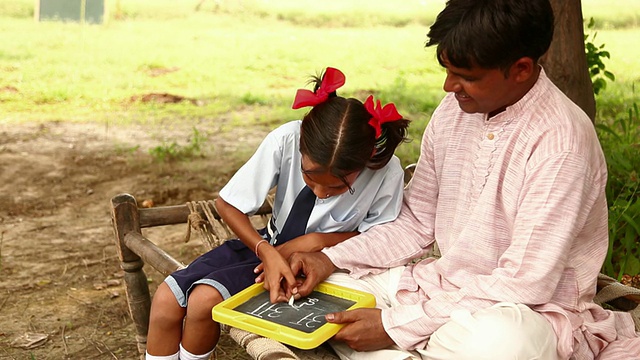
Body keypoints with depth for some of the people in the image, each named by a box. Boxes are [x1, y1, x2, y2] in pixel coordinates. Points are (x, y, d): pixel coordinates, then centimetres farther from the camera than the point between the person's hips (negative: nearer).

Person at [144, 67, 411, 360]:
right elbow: (227, 204, -13)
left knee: (205, 300, -23)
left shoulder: (387, 172, -27)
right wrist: (266, 252, -29)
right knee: (166, 300, -12)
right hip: (267, 244, 3)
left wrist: (315, 241, -21)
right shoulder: (286, 139, -25)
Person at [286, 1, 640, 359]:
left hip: (531, 313, -6)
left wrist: (397, 326, -22)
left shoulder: (560, 143, -21)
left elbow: (524, 285, -22)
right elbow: (415, 225, 8)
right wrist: (330, 259, -5)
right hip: (446, 286, 7)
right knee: (316, 286, -3)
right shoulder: (453, 111, 1)